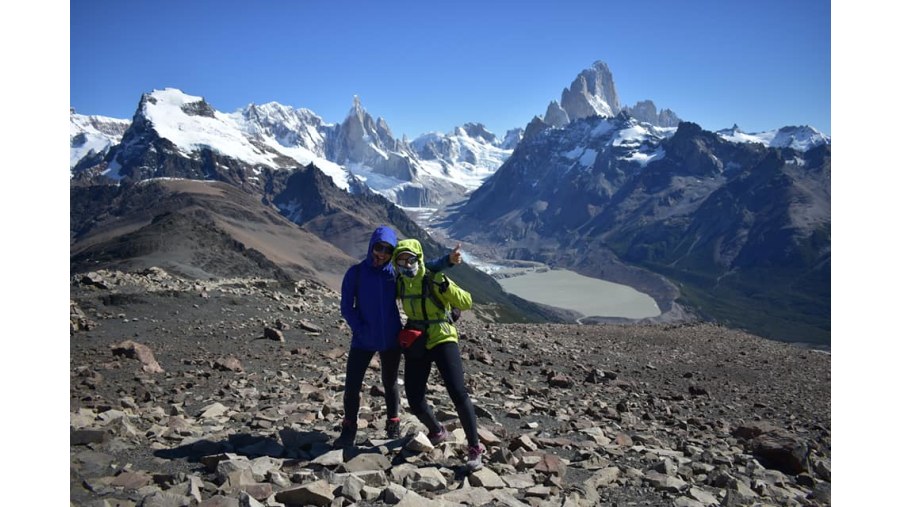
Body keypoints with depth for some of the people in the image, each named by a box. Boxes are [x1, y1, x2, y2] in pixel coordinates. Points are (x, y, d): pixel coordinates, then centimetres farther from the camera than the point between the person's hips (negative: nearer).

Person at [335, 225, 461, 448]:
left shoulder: (396, 272, -2)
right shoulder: (356, 272, -5)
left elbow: (427, 269, -3)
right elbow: (346, 307, -4)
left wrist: (449, 259, -19)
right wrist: (360, 329, -14)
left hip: (391, 340, 1)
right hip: (363, 341, -1)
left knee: (390, 383, 15)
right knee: (352, 386, -1)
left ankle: (393, 427, 33)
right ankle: (348, 431, 19)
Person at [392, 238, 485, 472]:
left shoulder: (434, 281, -15)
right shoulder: (401, 283, 4)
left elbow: (467, 303, -18)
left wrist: (447, 288, -31)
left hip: (442, 340, -6)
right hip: (416, 344, 6)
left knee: (458, 394, -14)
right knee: (415, 401, 6)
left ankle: (475, 448, 1)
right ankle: (437, 432, 36)